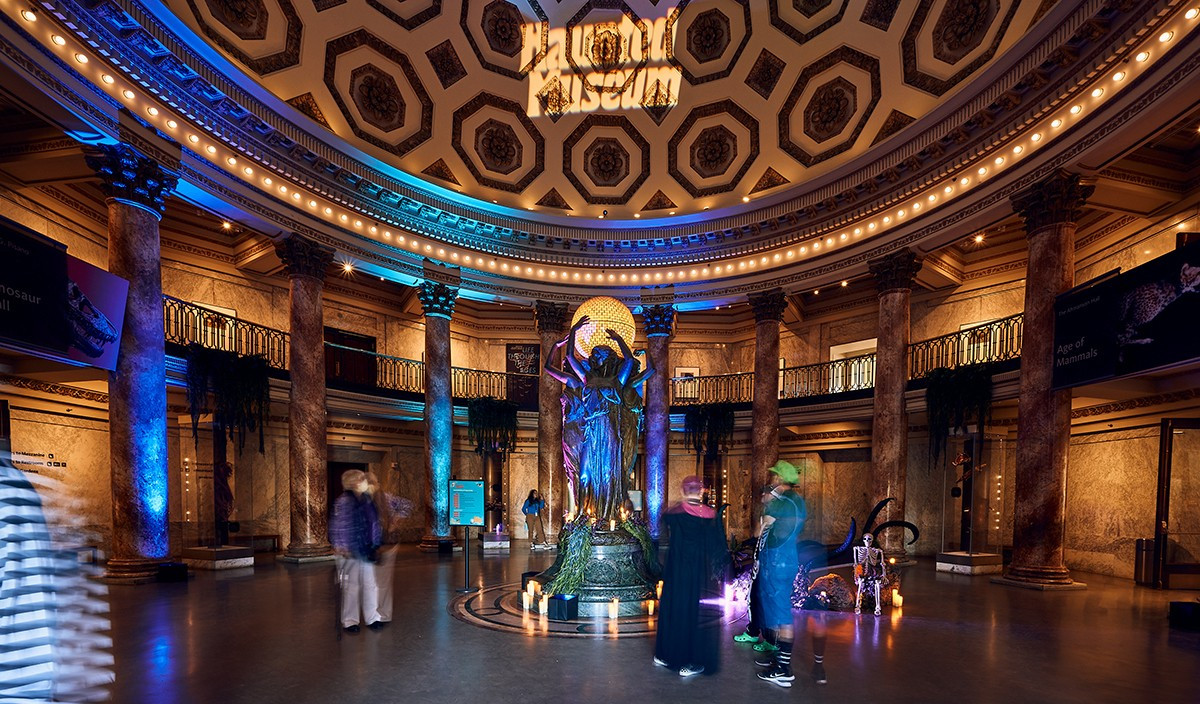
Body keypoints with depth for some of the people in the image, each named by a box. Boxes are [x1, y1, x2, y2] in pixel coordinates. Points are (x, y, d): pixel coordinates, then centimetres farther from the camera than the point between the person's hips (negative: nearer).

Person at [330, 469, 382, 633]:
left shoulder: (367, 500, 7)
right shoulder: (343, 502, -13)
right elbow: (337, 528, -13)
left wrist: (375, 546, 15)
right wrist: (342, 548, -14)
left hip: (366, 552, 6)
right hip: (350, 553, -6)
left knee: (370, 585, 10)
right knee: (351, 587, 3)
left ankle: (372, 618, 22)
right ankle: (349, 621, 17)